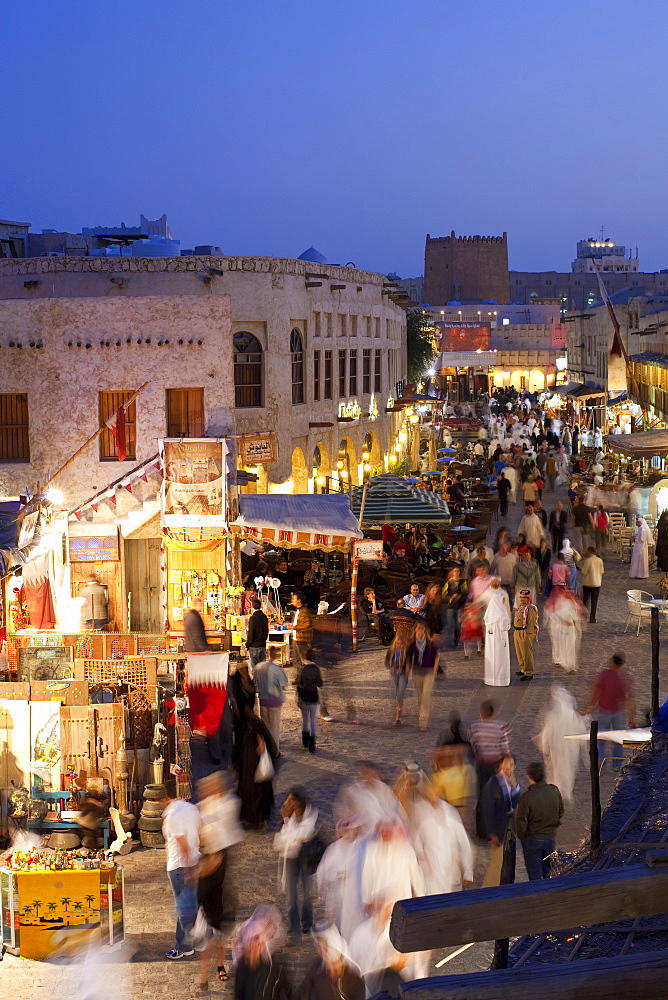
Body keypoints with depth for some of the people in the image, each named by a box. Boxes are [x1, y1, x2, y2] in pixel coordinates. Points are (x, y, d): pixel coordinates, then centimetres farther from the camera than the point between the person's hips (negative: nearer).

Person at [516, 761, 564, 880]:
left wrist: (521, 836, 2)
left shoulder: (526, 797, -25)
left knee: (535, 875, 9)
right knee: (549, 873, 20)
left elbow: (521, 821, -17)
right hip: (551, 838, 4)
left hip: (532, 839, -4)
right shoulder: (554, 791, -10)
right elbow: (561, 813, 6)